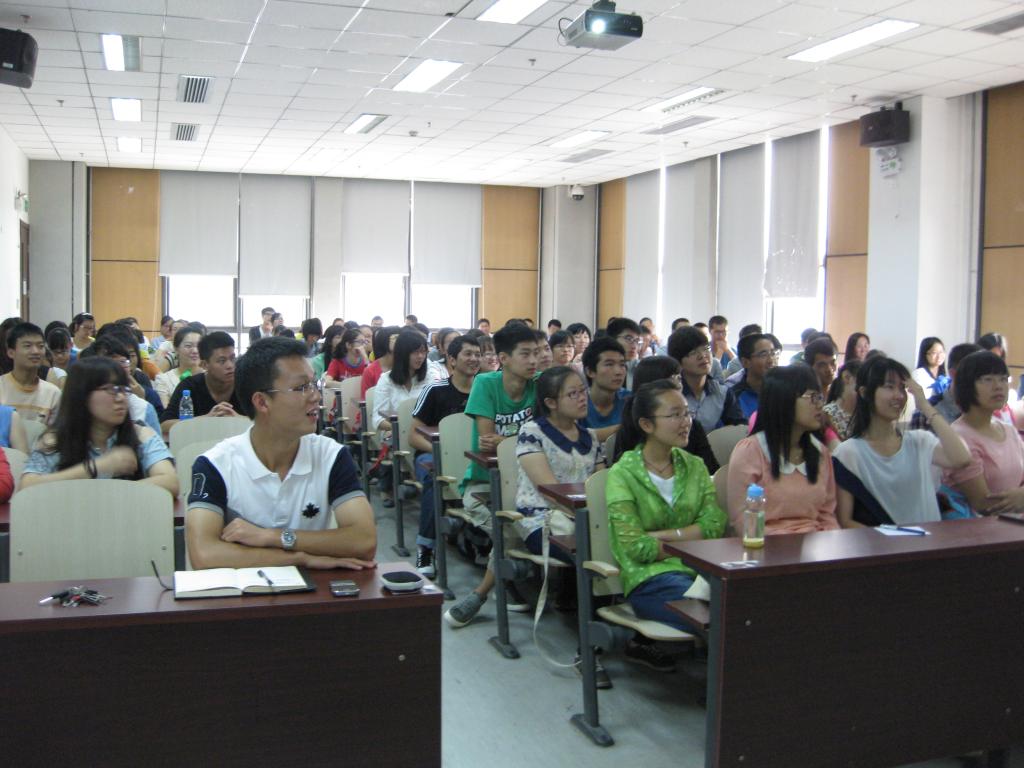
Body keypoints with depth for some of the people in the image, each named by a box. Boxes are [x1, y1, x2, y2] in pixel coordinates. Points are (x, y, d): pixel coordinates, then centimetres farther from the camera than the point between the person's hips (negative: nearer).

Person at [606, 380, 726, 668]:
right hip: (649, 577, -5)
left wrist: (660, 536, -10)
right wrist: (692, 540, -5)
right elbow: (635, 547, -10)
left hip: (700, 569, 6)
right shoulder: (622, 474, -2)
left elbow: (715, 525, 1)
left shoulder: (694, 466, 14)